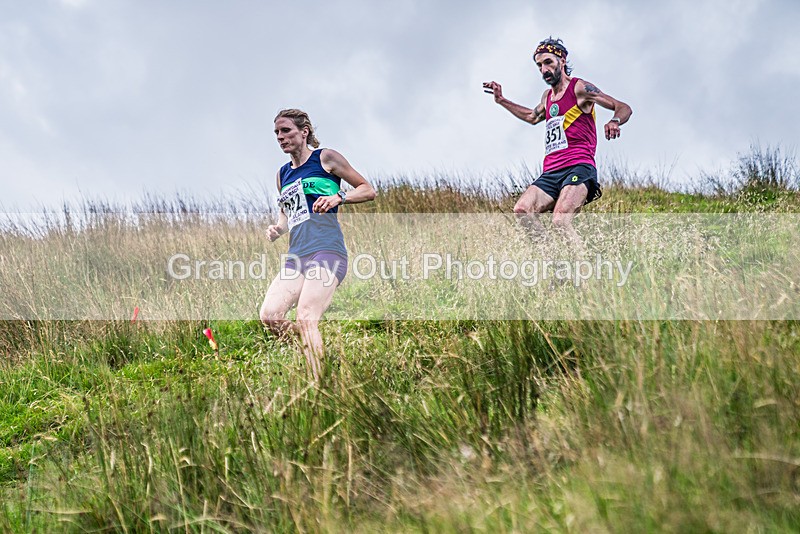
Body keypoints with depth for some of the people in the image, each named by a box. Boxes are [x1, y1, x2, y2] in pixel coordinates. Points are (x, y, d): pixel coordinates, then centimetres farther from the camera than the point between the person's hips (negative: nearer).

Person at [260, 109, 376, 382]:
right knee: (269, 315, -13)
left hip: (326, 251, -7)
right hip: (296, 257, 7)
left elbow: (368, 190, 6)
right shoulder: (283, 174, 22)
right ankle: (315, 353, 6)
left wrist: (338, 197, -12)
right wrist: (278, 228, 9)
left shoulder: (325, 158, 4)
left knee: (305, 319, -22)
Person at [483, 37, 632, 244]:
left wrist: (614, 122, -26)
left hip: (578, 168, -7)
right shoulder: (547, 96, 24)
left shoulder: (579, 88, 2)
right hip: (551, 172, 7)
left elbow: (624, 108, -3)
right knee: (522, 211, -19)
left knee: (560, 221, -30)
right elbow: (533, 117, 47)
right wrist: (501, 100, 42)